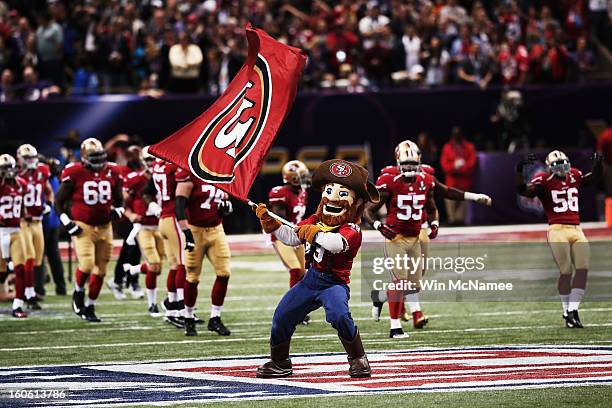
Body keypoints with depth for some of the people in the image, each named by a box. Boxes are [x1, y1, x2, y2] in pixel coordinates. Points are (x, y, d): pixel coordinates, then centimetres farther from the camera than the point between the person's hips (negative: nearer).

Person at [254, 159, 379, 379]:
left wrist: (314, 233, -43)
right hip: (311, 279, 7)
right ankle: (279, 362, 26)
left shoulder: (352, 230, -17)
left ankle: (358, 358, -13)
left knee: (339, 315, -34)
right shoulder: (316, 221, 7)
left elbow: (335, 243, -39)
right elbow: (291, 237, 8)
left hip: (334, 282, -7)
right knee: (282, 316, 4)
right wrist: (269, 221, -2)